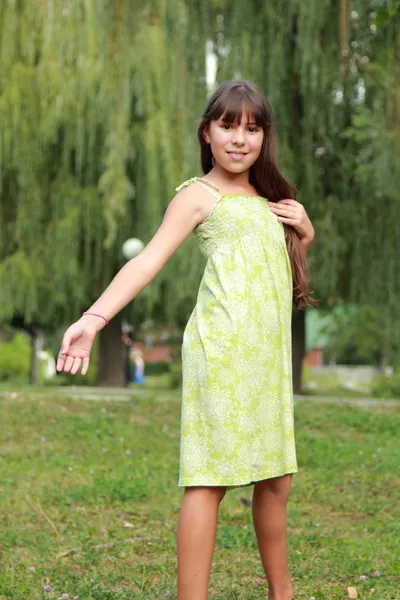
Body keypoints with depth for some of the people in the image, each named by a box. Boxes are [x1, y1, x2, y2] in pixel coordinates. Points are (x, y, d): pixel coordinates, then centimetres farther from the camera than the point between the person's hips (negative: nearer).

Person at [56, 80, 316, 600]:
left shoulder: (269, 198, 21)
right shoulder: (199, 195, 1)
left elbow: (290, 261, 34)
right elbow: (149, 259, -11)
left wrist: (305, 231, 11)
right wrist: (94, 318, -25)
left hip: (270, 353, 7)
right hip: (223, 345, -7)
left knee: (275, 479, 11)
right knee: (209, 479, -10)